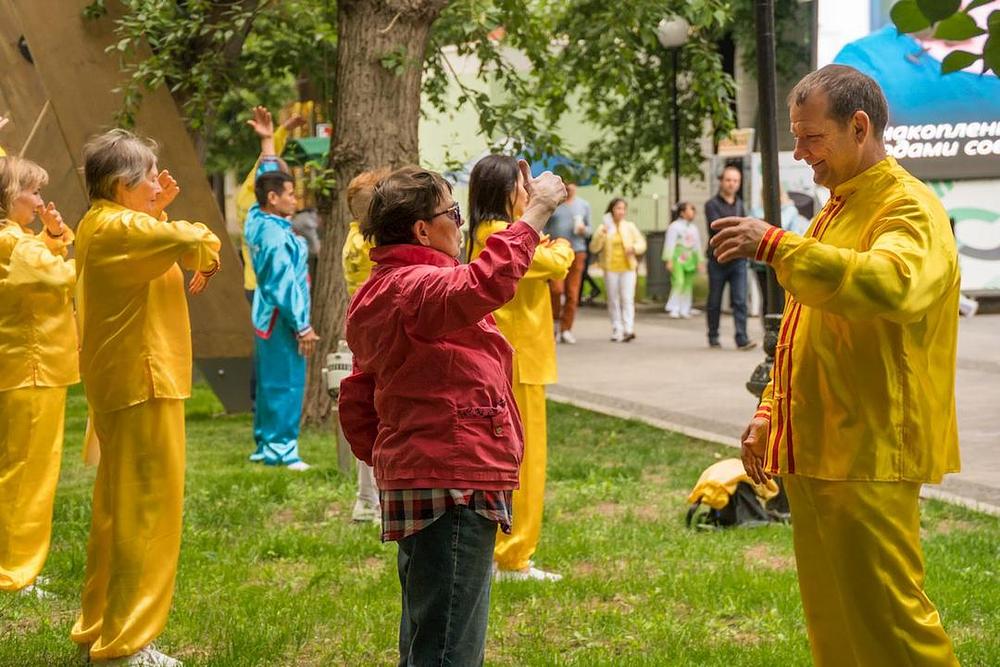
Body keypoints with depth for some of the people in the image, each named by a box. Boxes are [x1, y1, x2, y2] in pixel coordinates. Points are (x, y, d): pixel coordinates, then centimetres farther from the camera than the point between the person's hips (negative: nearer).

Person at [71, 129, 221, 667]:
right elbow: (194, 241, -28)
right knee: (148, 511, -6)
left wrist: (158, 213, 10)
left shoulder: (101, 227, 13)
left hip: (119, 385, 11)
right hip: (143, 385, -11)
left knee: (117, 510, 17)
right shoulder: (118, 228, -18)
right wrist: (206, 257, -7)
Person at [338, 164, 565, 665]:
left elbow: (356, 402, 21)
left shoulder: (377, 293, 18)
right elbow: (486, 284, -36)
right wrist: (535, 212, -27)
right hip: (454, 486, -11)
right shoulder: (417, 286, -15)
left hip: (413, 479, 11)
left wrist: (383, 462, 23)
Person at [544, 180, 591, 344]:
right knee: (556, 289, -15)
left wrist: (584, 230, -6)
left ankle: (566, 329, 5)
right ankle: (555, 320, 9)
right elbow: (543, 228, 8)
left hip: (577, 252, 2)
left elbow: (588, 229, 18)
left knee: (572, 293, -1)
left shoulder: (583, 205, 12)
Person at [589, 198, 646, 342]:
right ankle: (617, 331, 8)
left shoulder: (630, 227, 10)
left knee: (627, 299, -11)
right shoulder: (603, 228, 4)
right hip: (611, 269, 0)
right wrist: (602, 234, -18)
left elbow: (642, 243, 9)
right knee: (613, 301, 3)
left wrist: (634, 248, -13)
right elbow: (594, 248, -3)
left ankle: (628, 329, -18)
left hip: (628, 267, 0)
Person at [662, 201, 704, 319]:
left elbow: (698, 245, 20)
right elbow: (670, 243, -5)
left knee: (688, 284, 3)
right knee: (678, 282, -15)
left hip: (690, 259, 6)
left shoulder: (694, 228, 17)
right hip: (678, 258, -6)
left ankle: (684, 310, 9)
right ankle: (673, 309, -9)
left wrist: (700, 261, 17)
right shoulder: (675, 226, -1)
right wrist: (669, 260, -11)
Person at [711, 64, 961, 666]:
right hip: (817, 453, 9)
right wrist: (772, 411, 18)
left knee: (887, 617, -9)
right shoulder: (838, 209, 19)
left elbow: (893, 285, -35)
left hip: (868, 458, -9)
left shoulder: (909, 209, -11)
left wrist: (776, 245, -34)